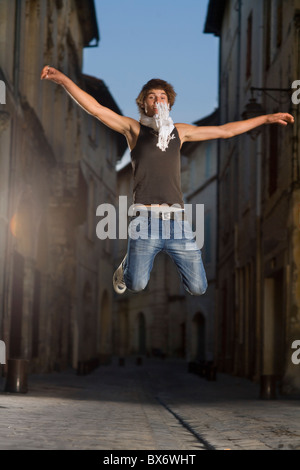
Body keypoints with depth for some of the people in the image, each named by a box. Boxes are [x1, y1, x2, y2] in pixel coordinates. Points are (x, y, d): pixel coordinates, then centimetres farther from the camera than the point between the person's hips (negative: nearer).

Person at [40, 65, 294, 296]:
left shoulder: (179, 131, 17)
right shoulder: (134, 129, 9)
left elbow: (225, 130, 22)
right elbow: (95, 108, -1)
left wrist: (267, 118, 23)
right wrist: (63, 79, -12)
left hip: (177, 220, 3)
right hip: (146, 219, -3)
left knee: (198, 288, 0)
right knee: (137, 284, -13)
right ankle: (126, 268, 25)